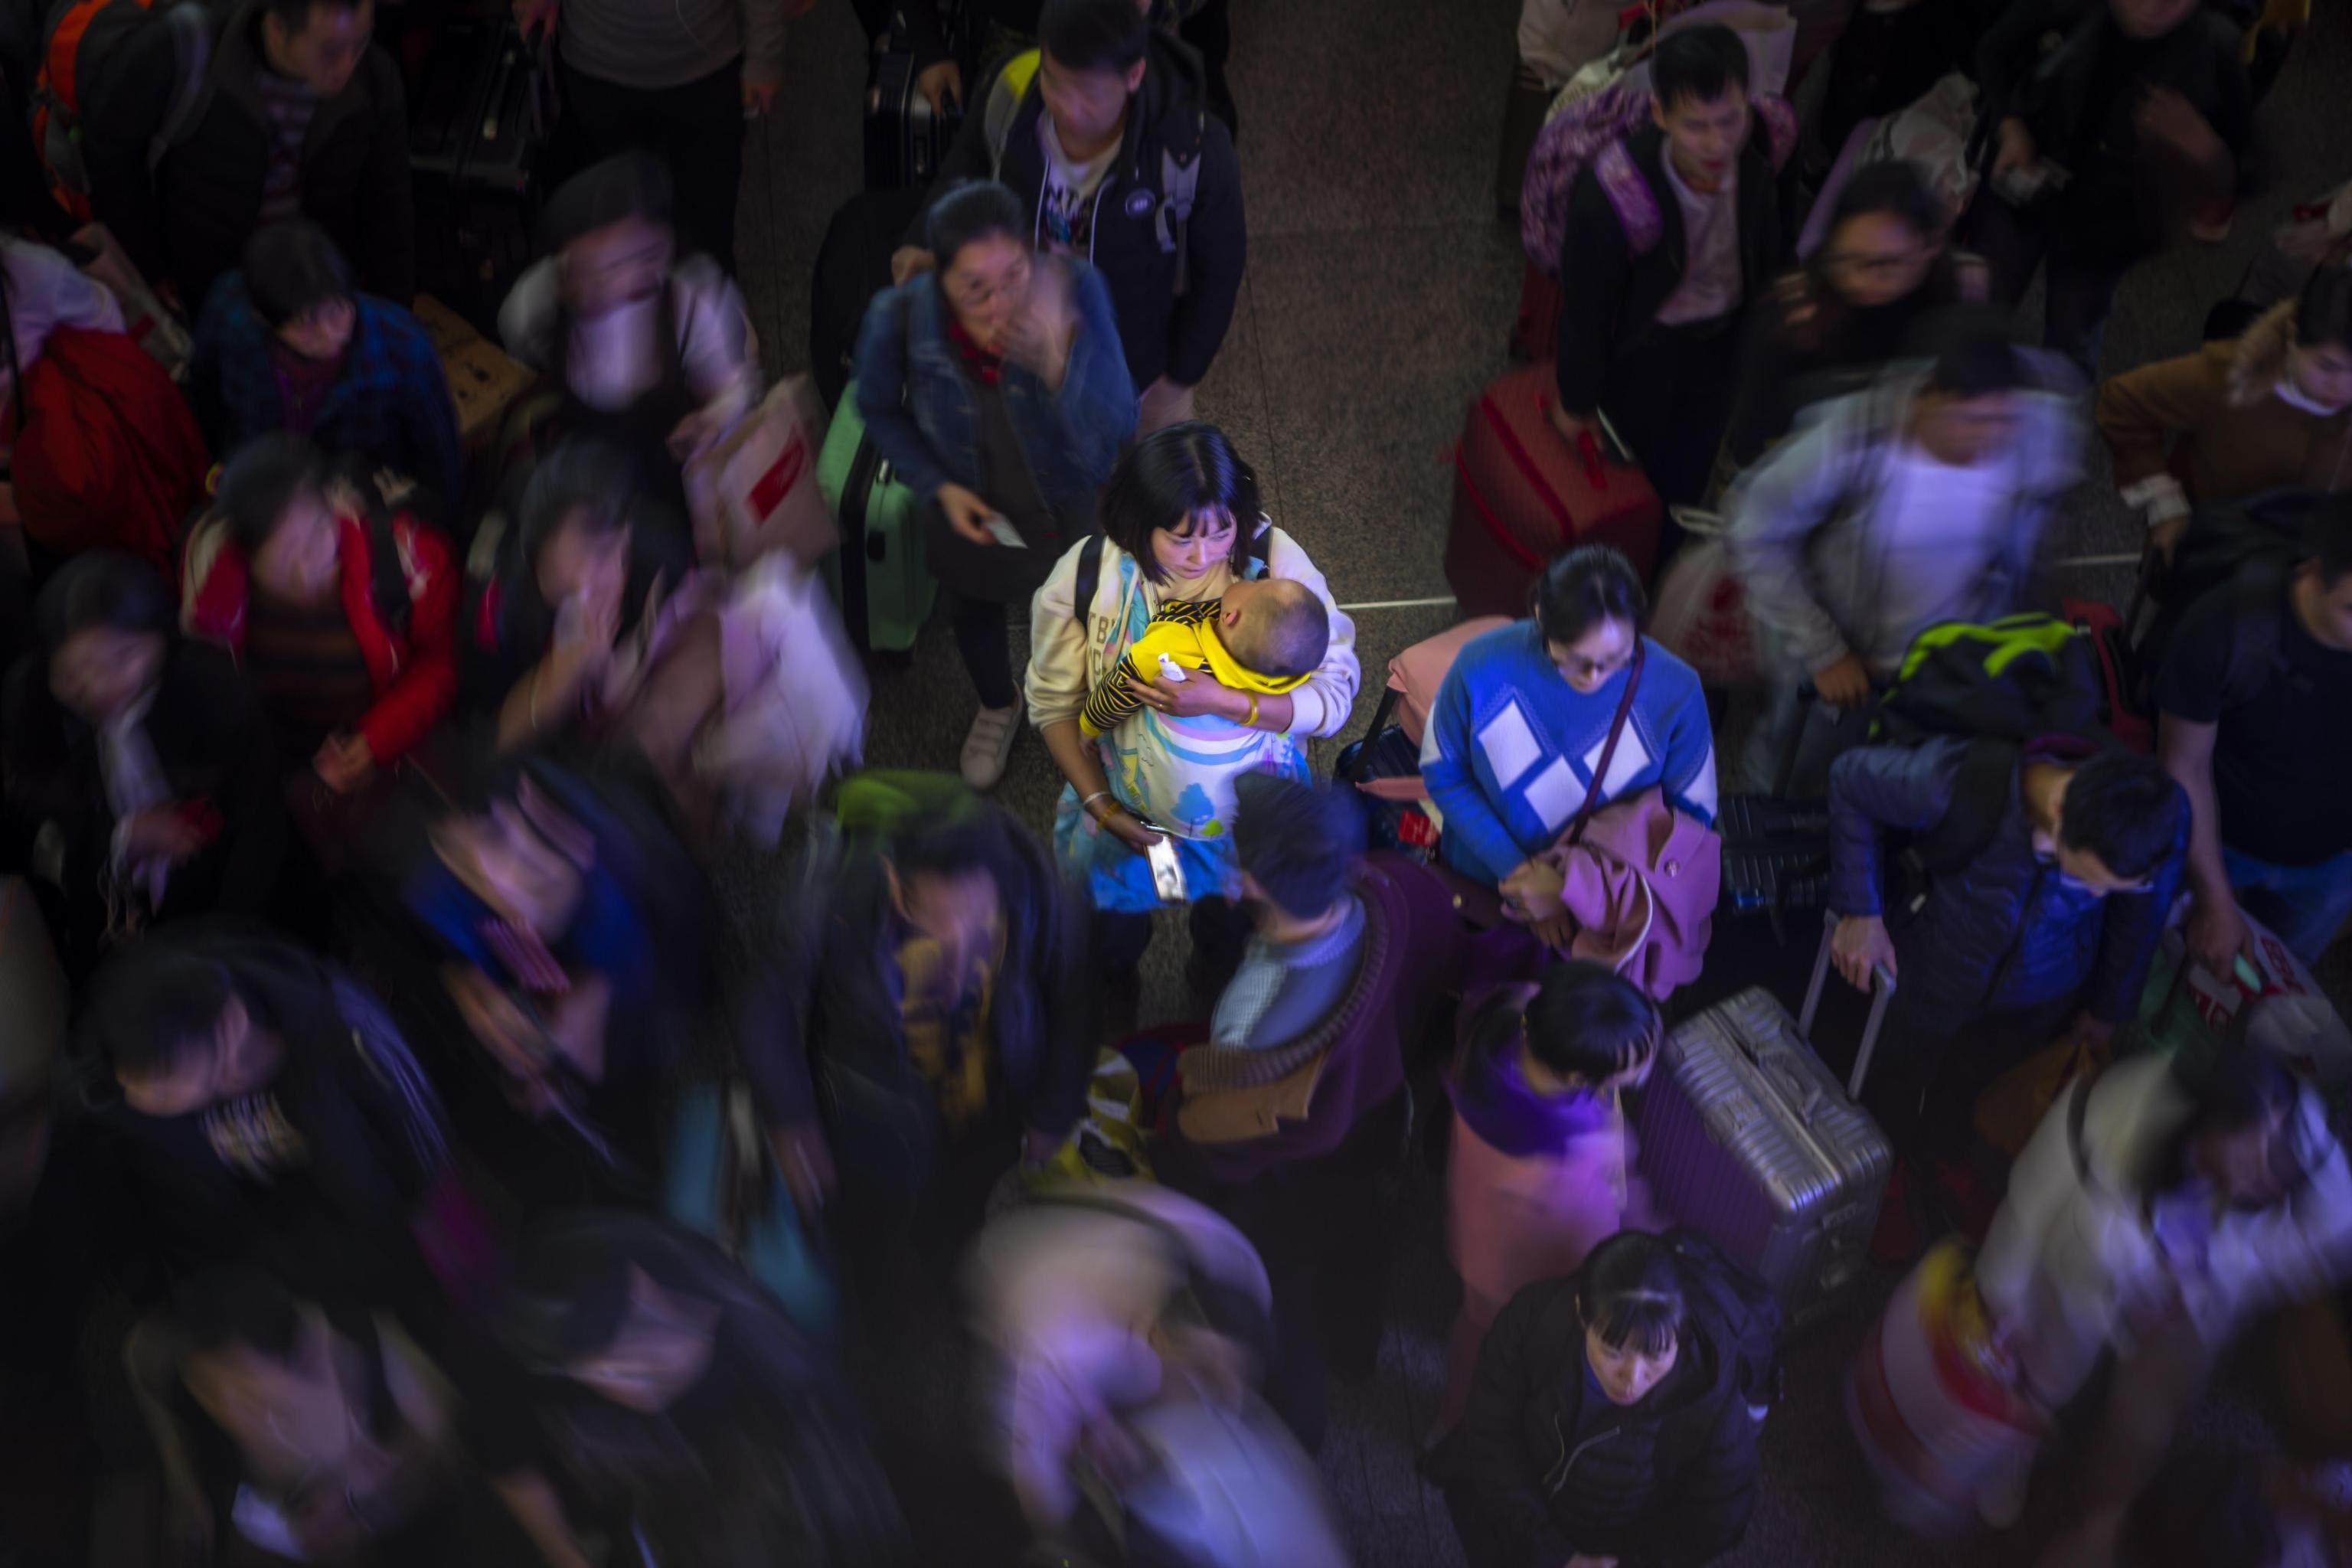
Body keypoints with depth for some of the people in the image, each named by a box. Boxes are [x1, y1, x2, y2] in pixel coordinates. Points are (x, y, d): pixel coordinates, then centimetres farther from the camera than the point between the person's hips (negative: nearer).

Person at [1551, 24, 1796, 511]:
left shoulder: (1768, 139, -31)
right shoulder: (1607, 200, -42)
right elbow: (1585, 310, -22)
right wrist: (1575, 402, -5)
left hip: (1727, 333, 4)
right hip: (1644, 346, -3)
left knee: (1688, 477, 27)